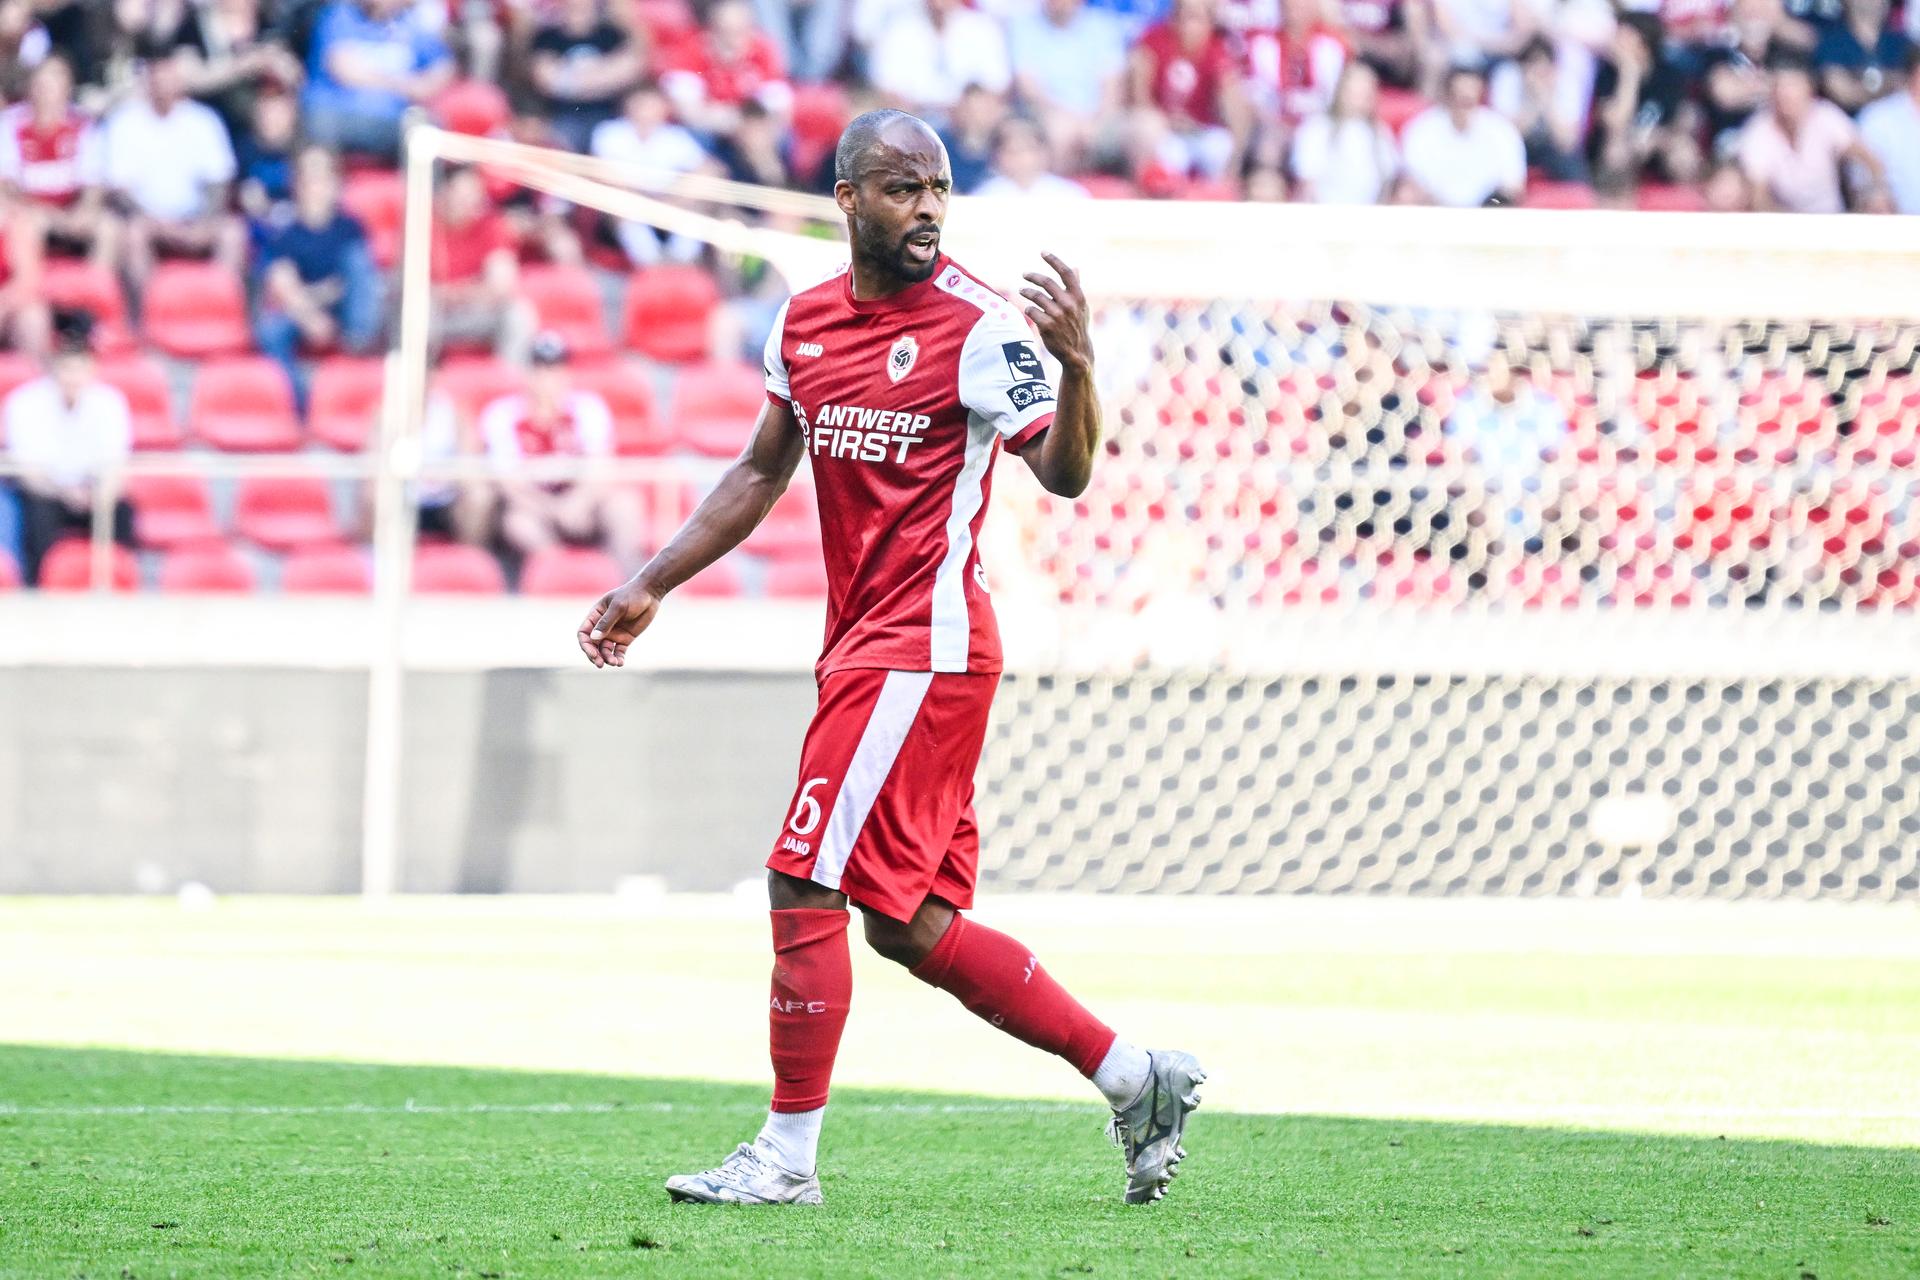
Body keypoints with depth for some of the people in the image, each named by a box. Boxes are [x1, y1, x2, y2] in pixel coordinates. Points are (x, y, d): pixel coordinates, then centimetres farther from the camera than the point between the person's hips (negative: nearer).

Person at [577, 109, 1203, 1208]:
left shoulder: (979, 326, -11)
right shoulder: (806, 321, 11)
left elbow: (1066, 475, -19)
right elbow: (763, 472, 23)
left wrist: (1075, 368, -37)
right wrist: (653, 586, 21)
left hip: (924, 645, -8)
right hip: (866, 647, 8)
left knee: (806, 889, -9)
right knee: (916, 928, 11)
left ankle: (788, 1158, 0)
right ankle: (1138, 1080, 19)